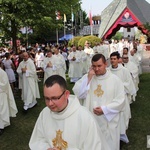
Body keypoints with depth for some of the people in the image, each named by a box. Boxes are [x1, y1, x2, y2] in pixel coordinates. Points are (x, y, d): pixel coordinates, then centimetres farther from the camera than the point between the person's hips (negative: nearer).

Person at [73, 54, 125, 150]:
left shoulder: (115, 79, -5)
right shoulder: (87, 77, 1)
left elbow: (120, 101, -8)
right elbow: (78, 94, -11)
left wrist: (104, 109, -17)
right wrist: (89, 77, -15)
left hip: (109, 122, -2)